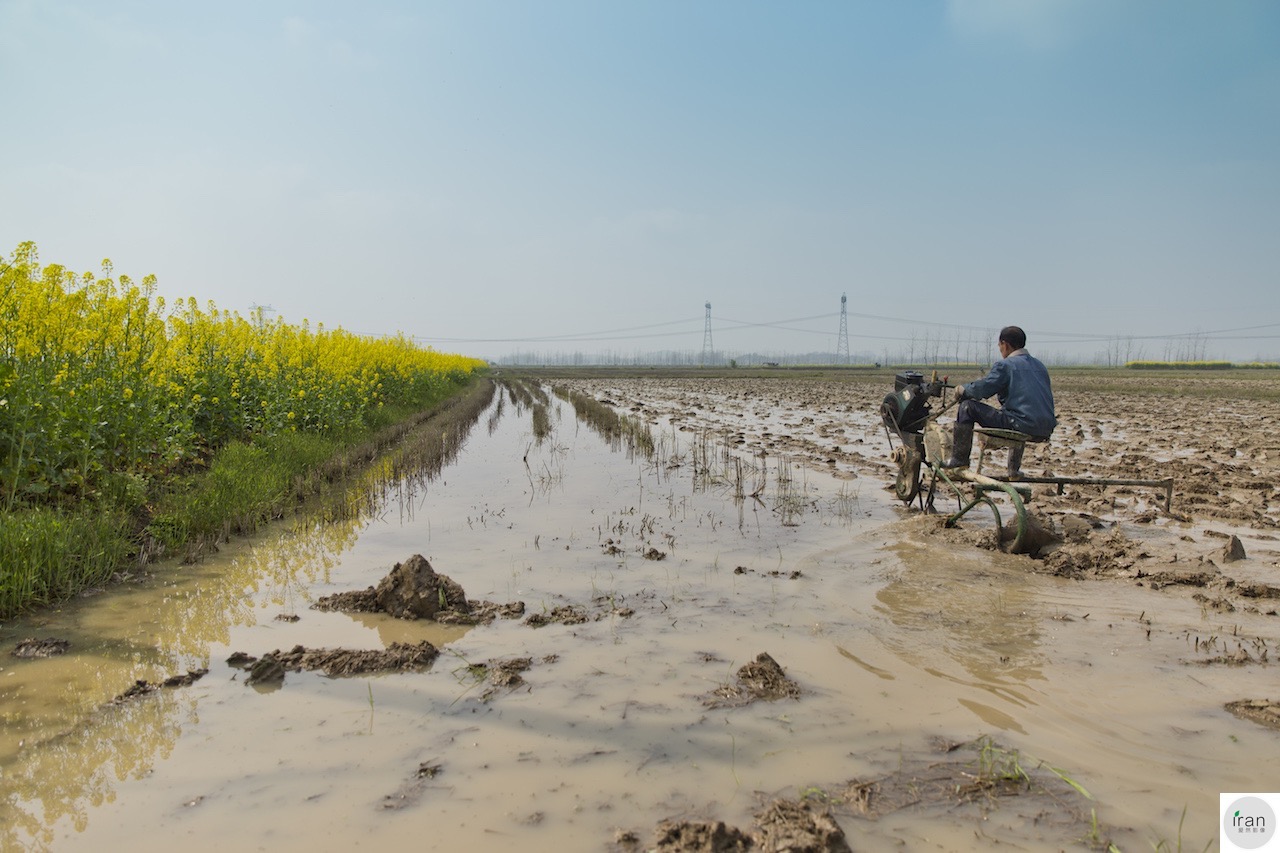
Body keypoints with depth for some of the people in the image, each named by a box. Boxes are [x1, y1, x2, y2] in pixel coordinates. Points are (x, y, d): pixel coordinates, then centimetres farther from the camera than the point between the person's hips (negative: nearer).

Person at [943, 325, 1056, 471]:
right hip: (1046, 429, 8)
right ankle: (1014, 468, 45)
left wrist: (962, 390, 13)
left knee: (968, 407, 0)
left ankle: (959, 459, 4)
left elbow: (981, 389, -10)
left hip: (1023, 424, -8)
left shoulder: (1005, 365, -5)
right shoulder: (1039, 364, 18)